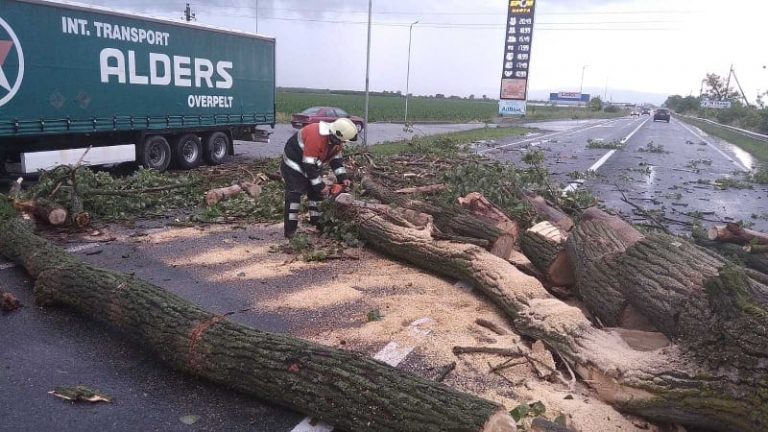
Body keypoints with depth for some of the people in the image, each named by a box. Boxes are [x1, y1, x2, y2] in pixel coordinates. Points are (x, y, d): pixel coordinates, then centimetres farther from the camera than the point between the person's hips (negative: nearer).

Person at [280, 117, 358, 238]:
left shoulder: (336, 139, -10)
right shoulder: (316, 136, -38)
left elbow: (336, 158, 4)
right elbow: (309, 165, -34)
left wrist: (342, 177, -8)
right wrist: (320, 185, -26)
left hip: (313, 164, 9)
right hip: (294, 164, -9)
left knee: (316, 192, 10)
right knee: (294, 194, -11)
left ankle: (317, 221, 22)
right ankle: (290, 229, -8)